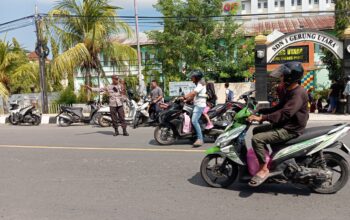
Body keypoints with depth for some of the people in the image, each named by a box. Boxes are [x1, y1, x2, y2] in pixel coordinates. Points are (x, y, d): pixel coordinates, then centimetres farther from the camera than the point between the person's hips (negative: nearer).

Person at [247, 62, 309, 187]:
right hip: (283, 125, 11)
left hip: (290, 130, -11)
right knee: (256, 130, 19)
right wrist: (259, 111, 10)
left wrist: (262, 118, -33)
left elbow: (285, 113, -31)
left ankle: (264, 169, -11)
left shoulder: (298, 93, -20)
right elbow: (278, 108, 19)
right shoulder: (290, 91, 13)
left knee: (257, 139, -23)